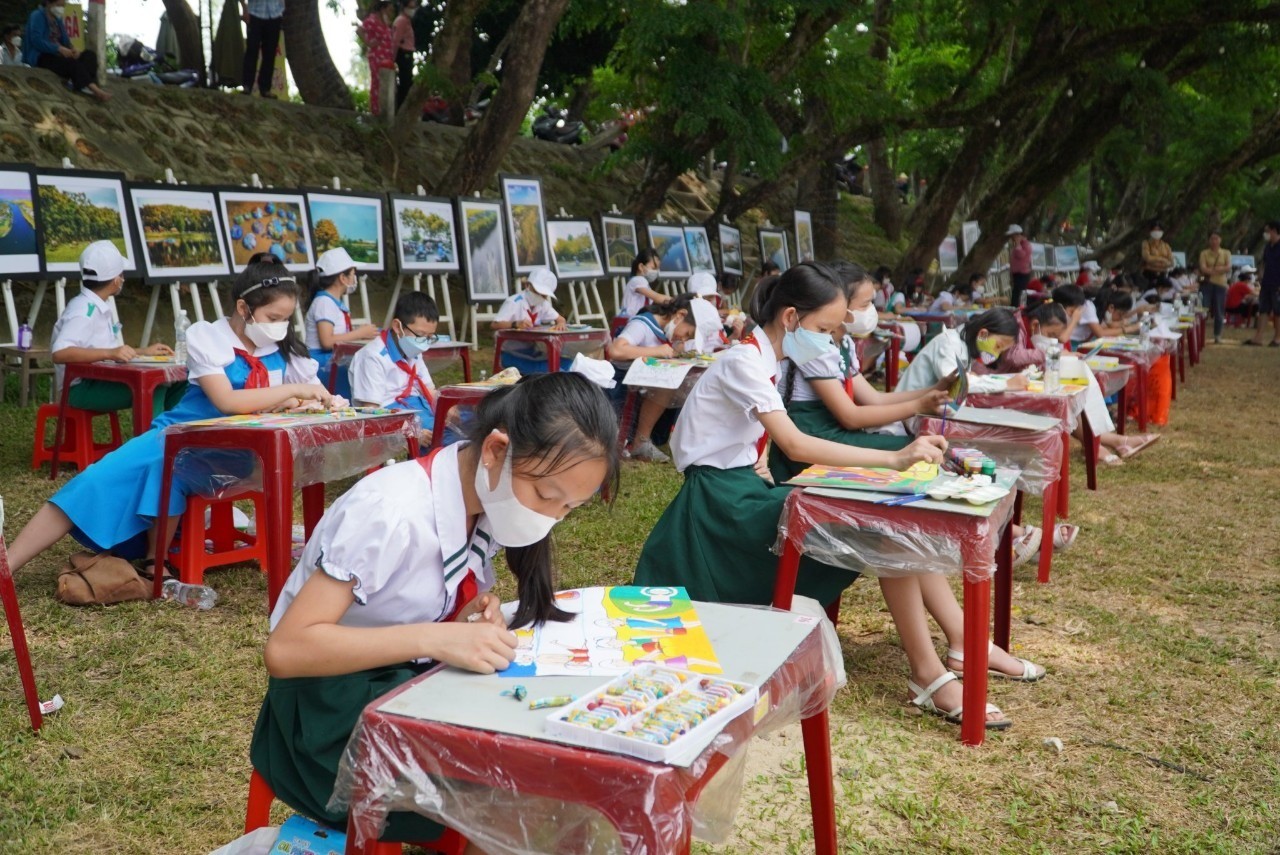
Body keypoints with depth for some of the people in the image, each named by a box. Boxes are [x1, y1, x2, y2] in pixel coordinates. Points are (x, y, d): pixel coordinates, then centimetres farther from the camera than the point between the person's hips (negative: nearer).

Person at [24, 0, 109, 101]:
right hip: (41, 57, -8)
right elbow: (36, 40, -18)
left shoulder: (57, 19, 19)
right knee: (73, 63, -35)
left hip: (56, 54, 8)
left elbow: (65, 41, 14)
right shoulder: (37, 16, -5)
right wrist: (59, 48, -27)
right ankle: (94, 89, -48)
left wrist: (71, 50, -11)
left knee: (90, 55, -14)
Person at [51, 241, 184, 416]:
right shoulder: (84, 310, -15)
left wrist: (145, 352, 18)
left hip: (102, 382, 10)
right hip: (82, 388, -10)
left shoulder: (101, 309, 16)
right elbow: (60, 353, -30)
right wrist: (110, 353, -37)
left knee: (175, 381, 0)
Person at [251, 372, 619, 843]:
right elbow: (285, 650, -30)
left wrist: (475, 620, -14)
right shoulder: (393, 512, -28)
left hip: (411, 683, 7)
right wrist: (434, 638, -36)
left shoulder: (484, 502, -7)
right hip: (334, 707, -6)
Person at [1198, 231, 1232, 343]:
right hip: (1207, 283, -1)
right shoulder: (1204, 253, 5)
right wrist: (1220, 269, -14)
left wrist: (1211, 270, -17)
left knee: (1219, 312, 3)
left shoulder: (1226, 253, 9)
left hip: (1221, 284, 1)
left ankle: (1218, 336, 12)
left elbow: (1228, 267, -5)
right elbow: (1203, 269, -9)